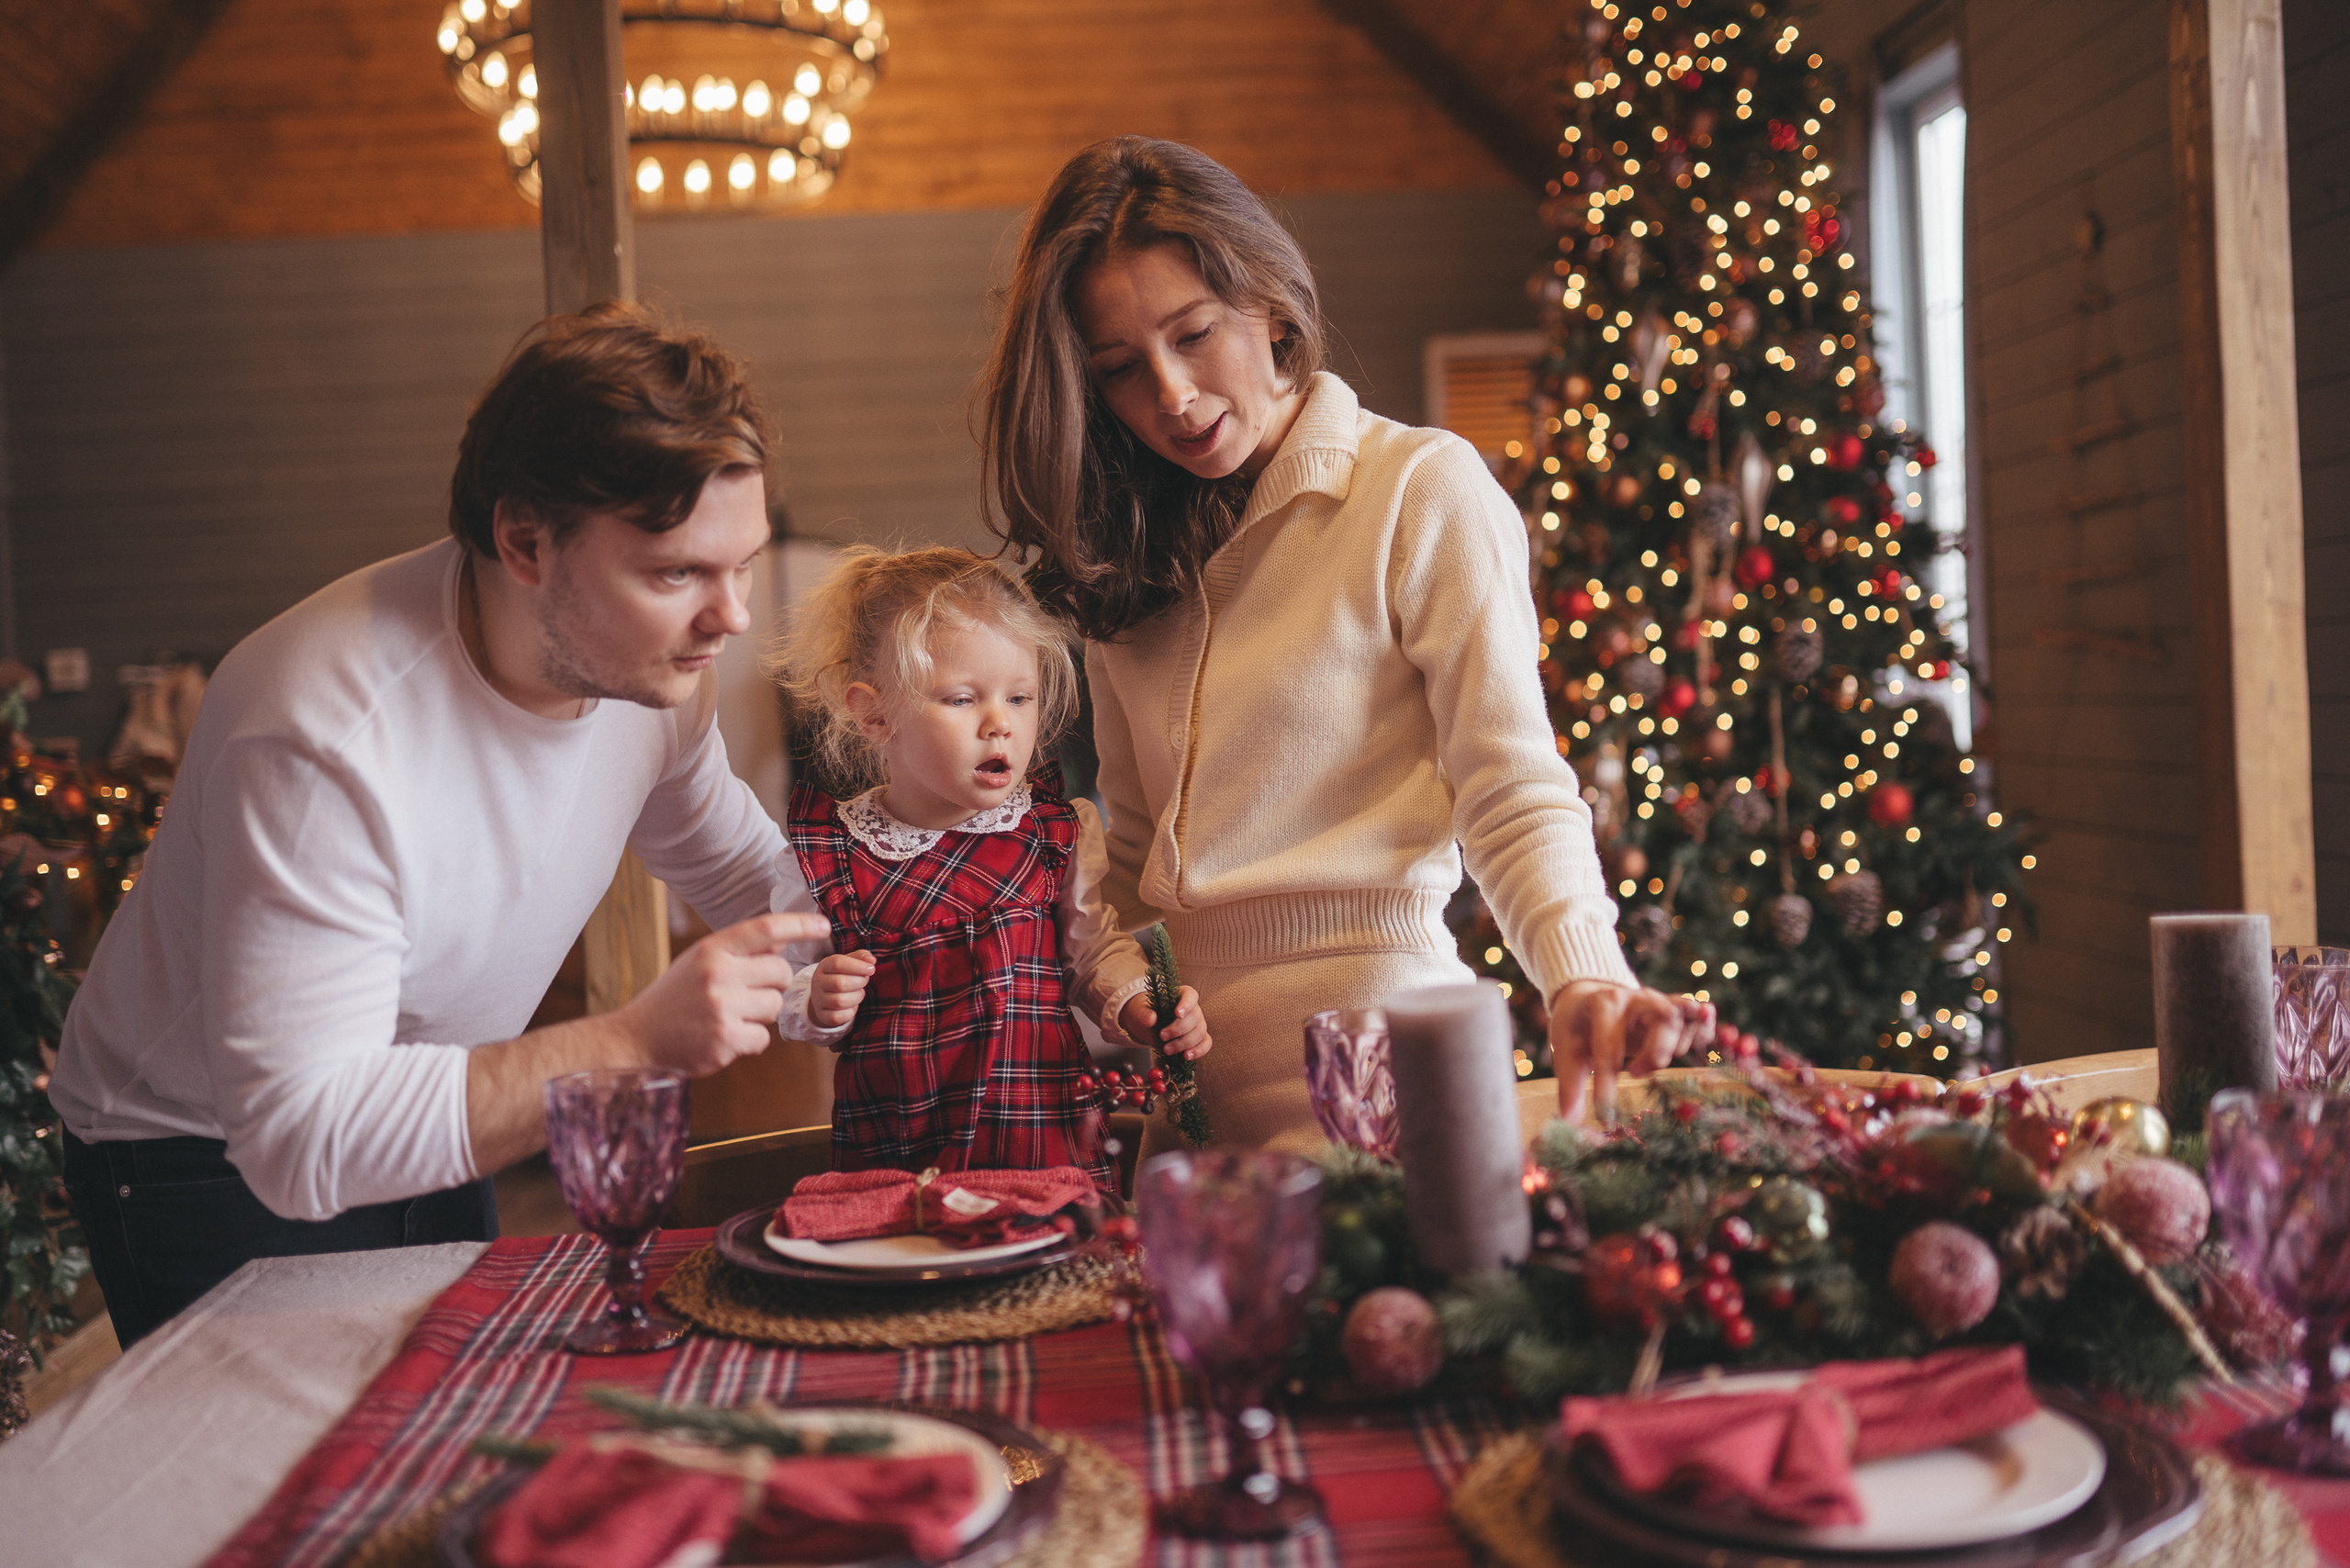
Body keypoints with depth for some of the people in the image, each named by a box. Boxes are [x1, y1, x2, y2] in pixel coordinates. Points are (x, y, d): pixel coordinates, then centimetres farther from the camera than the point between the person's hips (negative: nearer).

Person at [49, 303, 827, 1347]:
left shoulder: (653, 652, -16)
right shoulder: (322, 738, -37)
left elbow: (733, 861, 4)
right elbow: (301, 1140, -38)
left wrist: (802, 947, -19)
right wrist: (638, 1044, -44)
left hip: (430, 1131, 6)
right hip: (216, 1169, -6)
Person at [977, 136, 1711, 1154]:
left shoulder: (1423, 490, -3)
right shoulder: (1128, 565, 14)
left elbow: (1514, 794, -8)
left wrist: (1583, 981, -26)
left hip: (1369, 1029, -5)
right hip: (1192, 1062, 5)